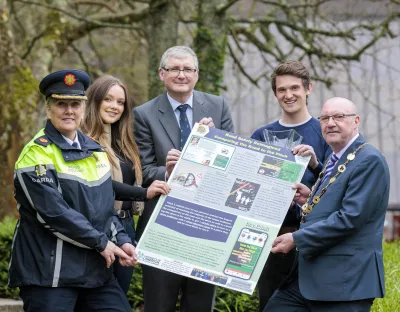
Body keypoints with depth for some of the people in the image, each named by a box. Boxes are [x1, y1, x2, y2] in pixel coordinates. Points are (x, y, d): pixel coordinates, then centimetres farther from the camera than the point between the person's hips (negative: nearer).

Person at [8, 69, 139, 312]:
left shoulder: (94, 150, 14)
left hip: (95, 268, 7)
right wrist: (101, 242, -13)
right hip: (49, 273, -7)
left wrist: (121, 240, 2)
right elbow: (54, 212, -18)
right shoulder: (37, 153, -10)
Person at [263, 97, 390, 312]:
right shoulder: (335, 160, 18)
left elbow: (350, 217, -21)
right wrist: (312, 199, 6)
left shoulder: (369, 161, -13)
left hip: (345, 282, -9)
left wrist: (296, 239, -17)